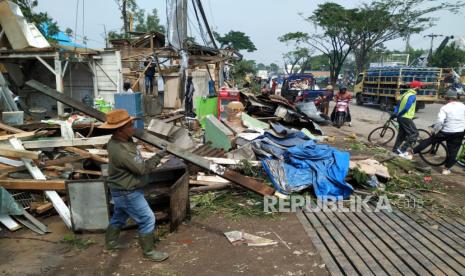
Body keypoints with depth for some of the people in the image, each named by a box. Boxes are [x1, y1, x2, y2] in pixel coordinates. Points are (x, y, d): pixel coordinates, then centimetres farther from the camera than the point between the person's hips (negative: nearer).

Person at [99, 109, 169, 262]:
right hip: (127, 192, -10)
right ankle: (148, 251, 16)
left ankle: (110, 242, 47)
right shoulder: (121, 150, -34)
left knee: (119, 216, 27)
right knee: (147, 219, 0)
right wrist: (159, 155, -21)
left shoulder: (119, 140, -3)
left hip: (123, 189, 10)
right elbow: (142, 168, -28)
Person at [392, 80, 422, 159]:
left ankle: (396, 149, 26)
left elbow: (398, 105, 13)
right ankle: (402, 150, -8)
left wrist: (395, 113, 4)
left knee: (402, 133, 20)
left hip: (401, 117, 10)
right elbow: (406, 108, -24)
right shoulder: (412, 96, -16)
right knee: (414, 134, -5)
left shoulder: (406, 94, 14)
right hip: (406, 118, -10)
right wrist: (398, 115, -14)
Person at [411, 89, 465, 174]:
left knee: (429, 141, 12)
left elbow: (440, 121, -20)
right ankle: (446, 169, 18)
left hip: (446, 132, -3)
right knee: (452, 152, 11)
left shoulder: (445, 108, -10)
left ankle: (413, 151, 12)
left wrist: (434, 130, -10)